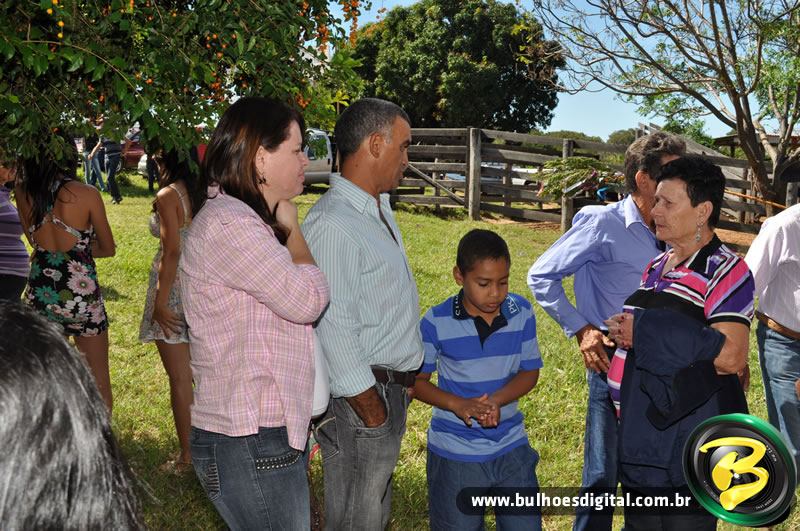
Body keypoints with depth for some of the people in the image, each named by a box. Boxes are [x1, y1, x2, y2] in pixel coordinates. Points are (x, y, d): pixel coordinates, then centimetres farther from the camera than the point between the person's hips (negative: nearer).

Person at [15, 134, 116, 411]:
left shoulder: (23, 192, -5)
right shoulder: (87, 194, -13)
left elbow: (34, 240, 11)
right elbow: (108, 248, -1)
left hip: (39, 294, 3)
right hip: (82, 296, -3)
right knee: (98, 381, 13)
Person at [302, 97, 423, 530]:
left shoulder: (378, 209, 10)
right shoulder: (333, 224, -22)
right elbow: (334, 332, -23)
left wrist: (407, 380, 16)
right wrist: (373, 414, -17)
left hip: (389, 391, 9)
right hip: (361, 398, -9)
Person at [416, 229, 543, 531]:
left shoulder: (521, 313, -7)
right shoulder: (436, 322, -14)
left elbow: (530, 372, -1)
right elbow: (416, 379, -6)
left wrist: (496, 400, -19)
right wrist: (458, 404, -22)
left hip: (512, 448, 2)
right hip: (455, 455, -2)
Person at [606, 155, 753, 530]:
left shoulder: (726, 272, -15)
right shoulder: (656, 267, 10)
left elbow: (731, 357, -25)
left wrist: (644, 333, -21)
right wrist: (599, 336, 1)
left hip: (691, 447, -8)